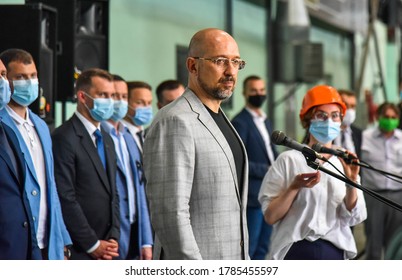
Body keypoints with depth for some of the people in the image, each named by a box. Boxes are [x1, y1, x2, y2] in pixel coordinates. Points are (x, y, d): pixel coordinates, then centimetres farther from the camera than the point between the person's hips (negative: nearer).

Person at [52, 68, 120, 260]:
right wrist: (93, 244, -12)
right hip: (78, 251, -8)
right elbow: (66, 198, -14)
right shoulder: (64, 138, -9)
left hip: (105, 250, 8)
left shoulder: (107, 140, 20)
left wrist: (114, 237, 7)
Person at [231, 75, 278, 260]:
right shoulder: (240, 123, -9)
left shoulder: (265, 122, 18)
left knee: (262, 247, 11)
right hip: (253, 195, -8)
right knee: (247, 249, -6)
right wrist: (267, 171, -17)